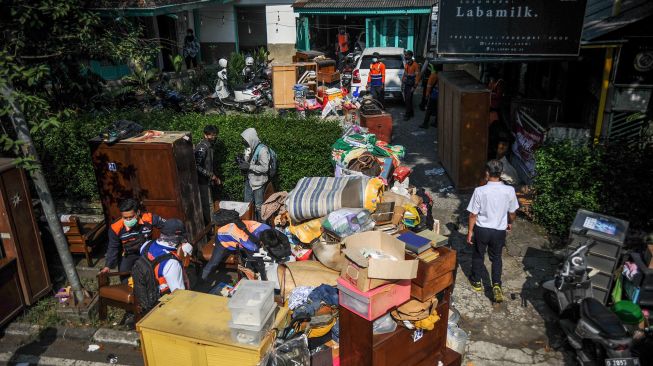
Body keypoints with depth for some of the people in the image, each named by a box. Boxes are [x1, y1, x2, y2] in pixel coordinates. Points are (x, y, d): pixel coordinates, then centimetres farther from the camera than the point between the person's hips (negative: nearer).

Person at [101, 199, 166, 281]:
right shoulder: (116, 228, -23)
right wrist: (108, 265, -12)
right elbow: (113, 248, -8)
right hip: (129, 255, 0)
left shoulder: (148, 219, -28)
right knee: (125, 278, -7)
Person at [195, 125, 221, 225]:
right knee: (208, 205, -3)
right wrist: (210, 175, -24)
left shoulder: (210, 145, 9)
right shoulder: (202, 147, -21)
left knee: (210, 202, 15)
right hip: (203, 181, -9)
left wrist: (216, 177, 15)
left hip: (209, 180, 9)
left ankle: (210, 223, 26)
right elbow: (197, 166, -27)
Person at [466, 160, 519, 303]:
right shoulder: (509, 190, -14)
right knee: (496, 258, 22)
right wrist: (510, 223, 21)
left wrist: (470, 231, 0)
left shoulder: (480, 191, -21)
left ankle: (476, 282, 36)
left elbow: (473, 214, -14)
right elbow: (512, 213, -1)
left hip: (481, 229, -1)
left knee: (478, 256, 20)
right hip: (499, 231, 2)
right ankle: (496, 285, 13)